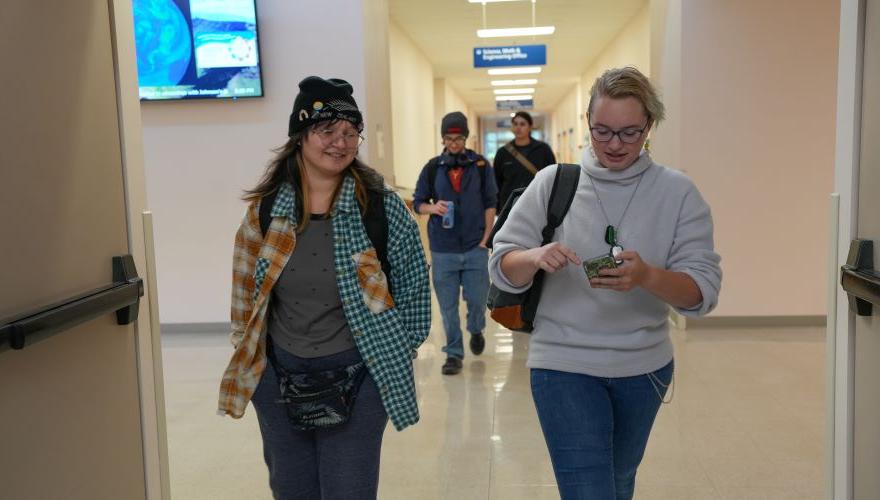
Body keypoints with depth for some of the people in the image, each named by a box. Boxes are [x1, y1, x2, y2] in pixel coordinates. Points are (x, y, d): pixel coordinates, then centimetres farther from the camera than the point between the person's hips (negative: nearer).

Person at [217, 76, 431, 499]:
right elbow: (246, 290, 10)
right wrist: (248, 356, 12)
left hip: (356, 381, -3)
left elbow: (413, 289, -2)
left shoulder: (383, 208, -9)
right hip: (278, 379, 3)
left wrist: (395, 360, 1)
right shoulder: (266, 209, -2)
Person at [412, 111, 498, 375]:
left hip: (475, 248, -1)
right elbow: (417, 203, 8)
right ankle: (453, 353, 19)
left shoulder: (481, 165, 2)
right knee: (448, 306, 5)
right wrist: (433, 207, -14)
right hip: (443, 250, 1)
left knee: (477, 300, 4)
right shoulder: (432, 168, 3)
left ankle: (476, 331, 36)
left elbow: (490, 204, 3)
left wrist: (485, 239, -3)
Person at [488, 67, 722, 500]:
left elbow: (704, 289, -12)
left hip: (645, 366, 3)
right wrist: (535, 257, -28)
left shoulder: (677, 192, -6)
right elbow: (501, 268, -5)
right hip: (564, 364, -2)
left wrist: (646, 276, -33)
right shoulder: (553, 182, -6)